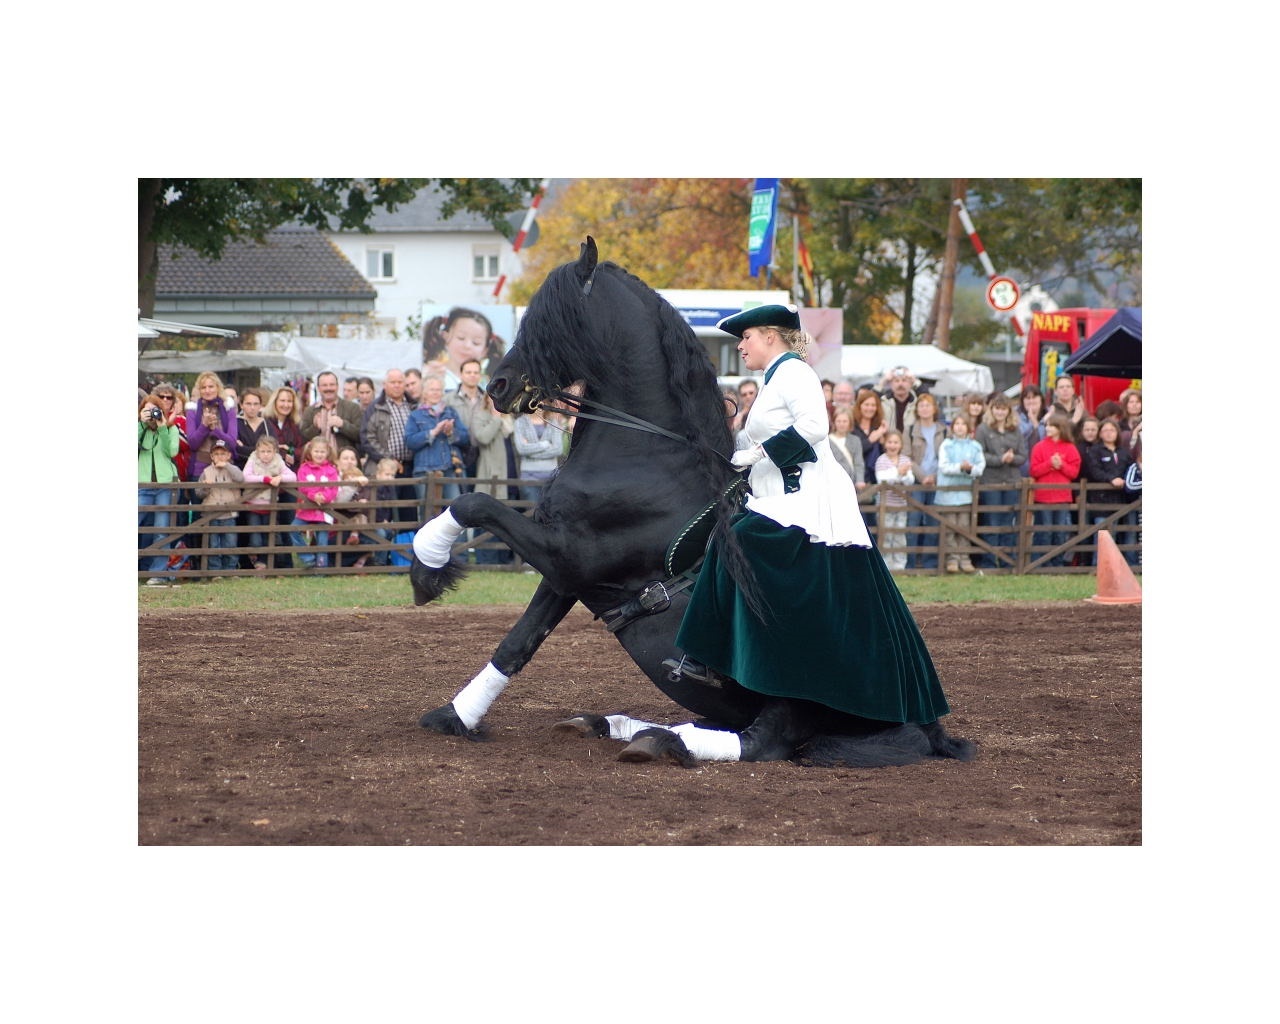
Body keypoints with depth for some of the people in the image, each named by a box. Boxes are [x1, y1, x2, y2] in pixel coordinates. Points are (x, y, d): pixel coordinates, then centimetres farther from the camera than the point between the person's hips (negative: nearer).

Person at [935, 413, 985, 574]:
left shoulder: (975, 446, 7)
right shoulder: (946, 444, 1)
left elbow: (981, 466, 2)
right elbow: (944, 467, -7)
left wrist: (971, 469, -18)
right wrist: (960, 467, -19)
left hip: (966, 492, 1)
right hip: (948, 492, -1)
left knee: (964, 526, 3)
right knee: (950, 527, -1)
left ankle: (965, 559, 6)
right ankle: (952, 559, 3)